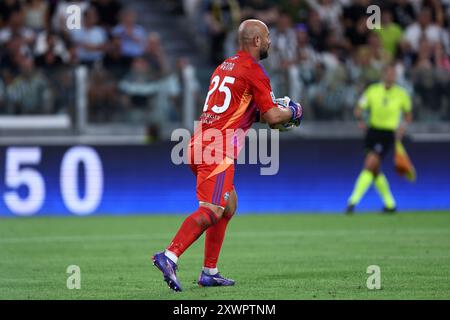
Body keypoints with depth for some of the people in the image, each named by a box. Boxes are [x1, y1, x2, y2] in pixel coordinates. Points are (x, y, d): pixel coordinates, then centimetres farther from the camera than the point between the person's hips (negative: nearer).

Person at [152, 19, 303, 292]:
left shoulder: (225, 66, 20)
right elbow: (272, 117, -9)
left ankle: (209, 272, 16)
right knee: (211, 211, -16)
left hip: (200, 144, 9)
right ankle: (169, 256, -31)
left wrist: (259, 114, 26)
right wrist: (293, 112, 11)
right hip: (218, 150, -9)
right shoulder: (254, 72, -5)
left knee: (229, 205, 18)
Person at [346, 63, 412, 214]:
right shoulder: (372, 90, 0)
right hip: (373, 132, 4)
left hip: (388, 134, -3)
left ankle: (353, 201, -17)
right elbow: (359, 110, 2)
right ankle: (390, 204, 25)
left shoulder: (402, 94, -3)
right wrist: (360, 119, -17)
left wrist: (403, 125, -9)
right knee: (376, 170, 8)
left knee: (369, 166, -17)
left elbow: (408, 115, 10)